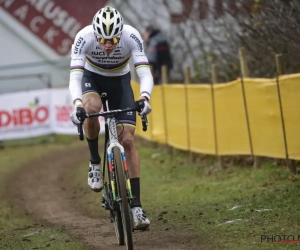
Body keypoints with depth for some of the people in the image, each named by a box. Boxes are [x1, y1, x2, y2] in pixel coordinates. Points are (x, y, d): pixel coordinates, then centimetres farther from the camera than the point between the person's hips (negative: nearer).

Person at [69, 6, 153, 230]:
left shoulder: (132, 37, -32)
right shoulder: (84, 38, -33)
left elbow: (145, 73, -38)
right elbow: (75, 77, -38)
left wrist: (144, 98, -58)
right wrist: (77, 104, -57)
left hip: (120, 80, 1)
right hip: (92, 77, 0)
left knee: (128, 140, -12)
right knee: (91, 108, -36)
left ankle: (136, 206, -11)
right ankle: (95, 162, -10)